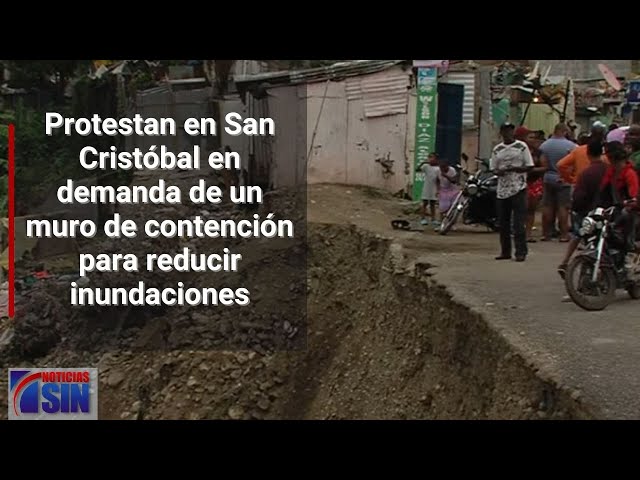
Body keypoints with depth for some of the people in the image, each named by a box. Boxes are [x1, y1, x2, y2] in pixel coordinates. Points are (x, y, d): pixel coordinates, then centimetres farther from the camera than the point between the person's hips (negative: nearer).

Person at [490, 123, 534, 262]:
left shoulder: (521, 146, 2)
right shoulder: (497, 149, 13)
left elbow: (529, 166, -1)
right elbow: (493, 168, 14)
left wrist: (514, 169, -16)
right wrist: (499, 171, -9)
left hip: (518, 189, -4)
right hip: (502, 189, 4)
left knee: (519, 222, -8)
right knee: (503, 222, 7)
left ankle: (521, 252, -6)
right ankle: (505, 251, 15)